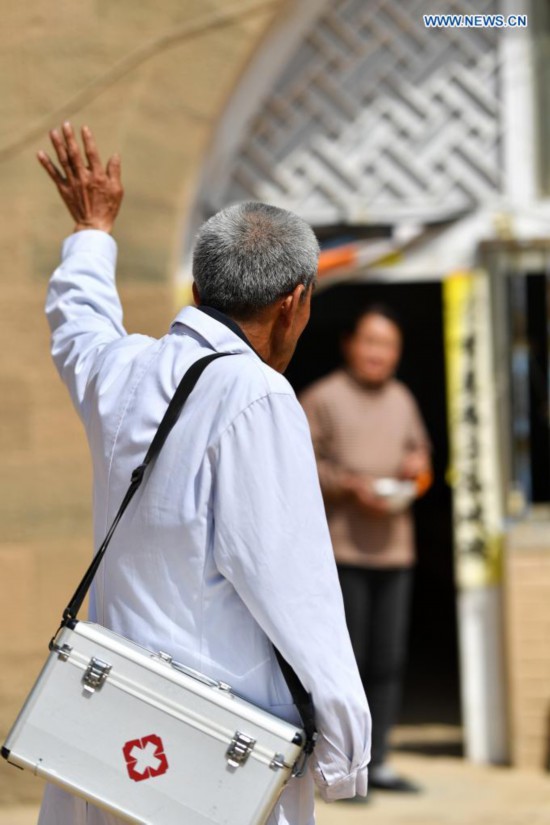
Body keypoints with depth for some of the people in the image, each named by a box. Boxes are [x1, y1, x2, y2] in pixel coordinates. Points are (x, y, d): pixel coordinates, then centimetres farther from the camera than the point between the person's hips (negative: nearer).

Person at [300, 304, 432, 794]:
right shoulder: (322, 398, -2)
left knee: (389, 661, 6)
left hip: (395, 548, 6)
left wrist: (419, 467, 4)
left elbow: (419, 451, 26)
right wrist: (350, 486, -16)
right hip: (342, 548, -6)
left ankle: (378, 761, 14)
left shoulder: (402, 400, 17)